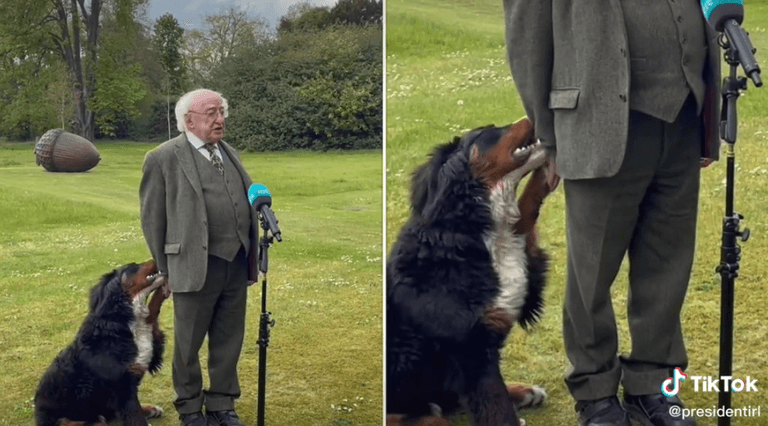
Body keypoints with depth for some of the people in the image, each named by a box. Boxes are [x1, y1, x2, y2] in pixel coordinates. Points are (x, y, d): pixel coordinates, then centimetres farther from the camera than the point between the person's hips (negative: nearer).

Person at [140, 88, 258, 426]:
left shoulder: (230, 153, 14)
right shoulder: (163, 158, -5)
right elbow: (153, 218, -3)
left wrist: (252, 256, 10)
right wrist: (165, 268, 0)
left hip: (237, 263, 5)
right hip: (195, 266, -5)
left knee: (229, 341, 12)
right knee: (188, 343, 8)